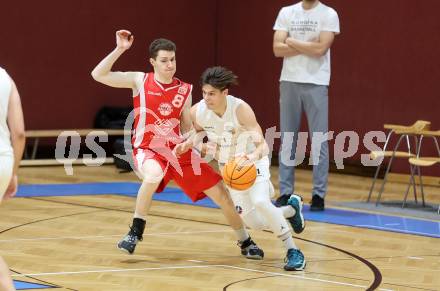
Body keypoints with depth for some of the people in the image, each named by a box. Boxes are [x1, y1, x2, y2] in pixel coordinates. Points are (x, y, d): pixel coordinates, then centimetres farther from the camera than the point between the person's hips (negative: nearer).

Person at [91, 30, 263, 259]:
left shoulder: (184, 90, 5)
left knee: (220, 194, 0)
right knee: (153, 175, -40)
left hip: (179, 150, 4)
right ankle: (135, 233, -20)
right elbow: (98, 75, -10)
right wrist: (119, 50, -18)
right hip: (148, 149, -4)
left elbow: (187, 128, 10)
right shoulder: (140, 81, -3)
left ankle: (245, 242, 24)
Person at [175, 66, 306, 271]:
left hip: (253, 161, -5)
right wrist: (189, 144, -16)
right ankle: (291, 208, 36)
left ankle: (293, 251, -19)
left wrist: (254, 156, -53)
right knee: (256, 223, 3)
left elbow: (262, 145, -31)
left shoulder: (240, 109, -30)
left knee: (260, 202, -32)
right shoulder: (197, 112, -18)